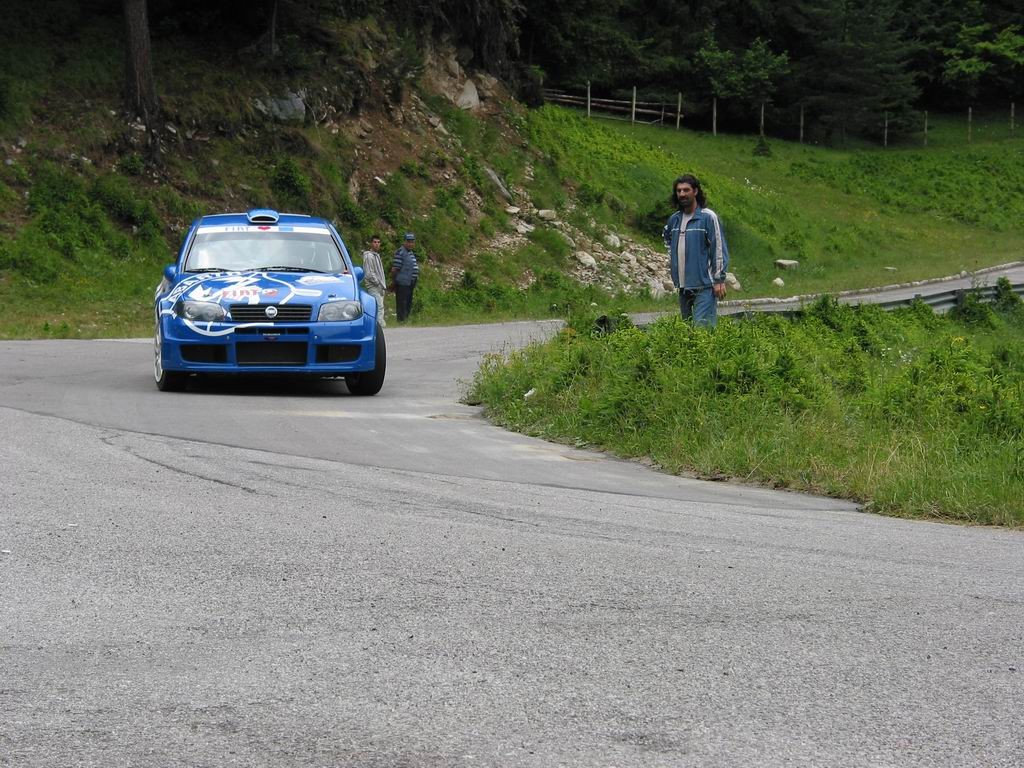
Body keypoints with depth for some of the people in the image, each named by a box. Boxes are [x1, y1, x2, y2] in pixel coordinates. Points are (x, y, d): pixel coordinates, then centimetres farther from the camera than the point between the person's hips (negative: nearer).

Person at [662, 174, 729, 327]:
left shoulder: (708, 217, -8)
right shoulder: (674, 219, 11)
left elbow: (719, 248, -10)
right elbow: (666, 237, 34)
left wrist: (719, 280, -13)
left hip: (704, 285, -7)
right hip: (682, 286, 7)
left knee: (702, 326, -15)